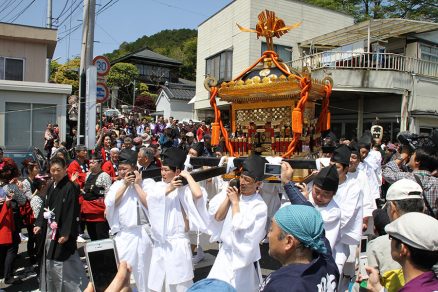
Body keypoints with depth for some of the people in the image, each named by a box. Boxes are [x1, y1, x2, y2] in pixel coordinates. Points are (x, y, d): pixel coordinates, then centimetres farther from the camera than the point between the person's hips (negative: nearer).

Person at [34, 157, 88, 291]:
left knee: (64, 263, -4)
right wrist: (39, 224, 7)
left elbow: (72, 212, -19)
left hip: (63, 232, -8)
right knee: (51, 263, 17)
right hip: (50, 230, 8)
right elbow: (46, 207, 17)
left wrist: (66, 233, -21)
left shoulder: (70, 187, -15)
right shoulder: (51, 187, 9)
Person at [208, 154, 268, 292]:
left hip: (243, 256, -4)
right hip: (224, 253, 4)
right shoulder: (232, 192, -3)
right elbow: (217, 217, -6)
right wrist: (228, 197, -12)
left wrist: (235, 202, -16)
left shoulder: (260, 206, -16)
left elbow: (240, 227, -23)